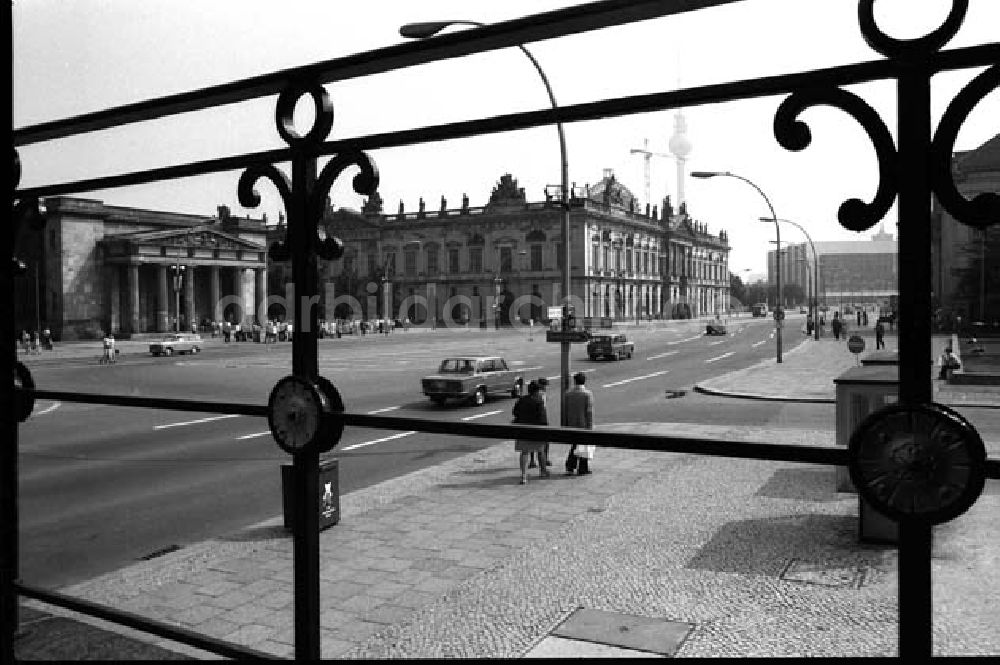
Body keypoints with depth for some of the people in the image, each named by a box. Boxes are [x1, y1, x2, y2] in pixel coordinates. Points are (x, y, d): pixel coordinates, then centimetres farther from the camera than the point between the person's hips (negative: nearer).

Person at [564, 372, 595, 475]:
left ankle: (570, 468, 10)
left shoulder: (568, 394, 1)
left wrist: (566, 425, 12)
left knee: (574, 446, 17)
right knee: (585, 446, 8)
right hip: (584, 425, -4)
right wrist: (590, 426, -9)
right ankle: (582, 469, 13)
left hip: (572, 425, 4)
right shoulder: (588, 394, -11)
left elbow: (565, 411, 4)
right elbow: (589, 412, -13)